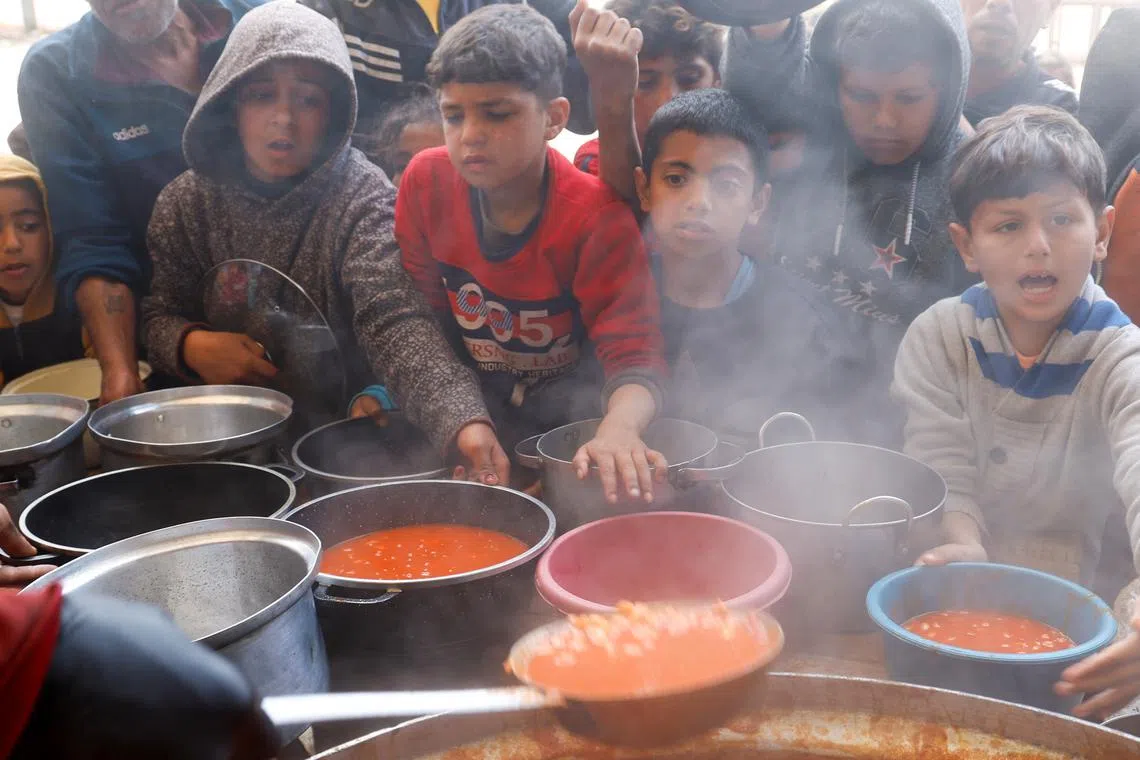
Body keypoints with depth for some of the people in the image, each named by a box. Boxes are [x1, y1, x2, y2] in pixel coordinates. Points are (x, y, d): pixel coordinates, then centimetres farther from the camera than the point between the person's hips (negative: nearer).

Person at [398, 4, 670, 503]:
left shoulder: (597, 216, -22)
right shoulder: (425, 181, -11)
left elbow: (635, 354, -29)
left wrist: (618, 429, -51)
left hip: (568, 412, -3)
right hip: (473, 405, 4)